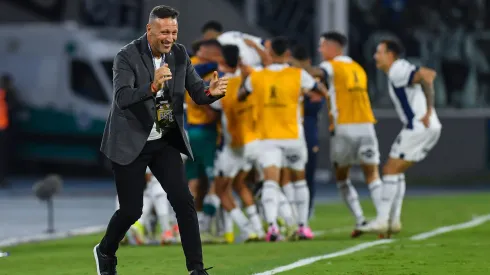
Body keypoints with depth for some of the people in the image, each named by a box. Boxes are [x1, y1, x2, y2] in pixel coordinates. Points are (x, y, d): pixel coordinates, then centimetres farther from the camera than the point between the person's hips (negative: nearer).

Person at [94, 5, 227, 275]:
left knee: (184, 201, -8)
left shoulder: (179, 54, -2)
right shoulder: (127, 56, -19)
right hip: (130, 142, -4)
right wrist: (152, 86, -47)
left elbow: (197, 92, -3)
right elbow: (122, 98, -30)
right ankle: (105, 252, 30)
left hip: (165, 141, 4)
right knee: (131, 209, 1)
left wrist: (211, 91, -27)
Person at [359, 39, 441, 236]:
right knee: (396, 171, 15)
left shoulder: (398, 71, -13)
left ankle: (382, 221, -8)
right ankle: (393, 221, 13)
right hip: (429, 130, 10)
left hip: (418, 128, -10)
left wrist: (428, 111, -22)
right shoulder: (401, 70, 18)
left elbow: (427, 77, -25)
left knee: (391, 170, -7)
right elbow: (429, 74, 27)